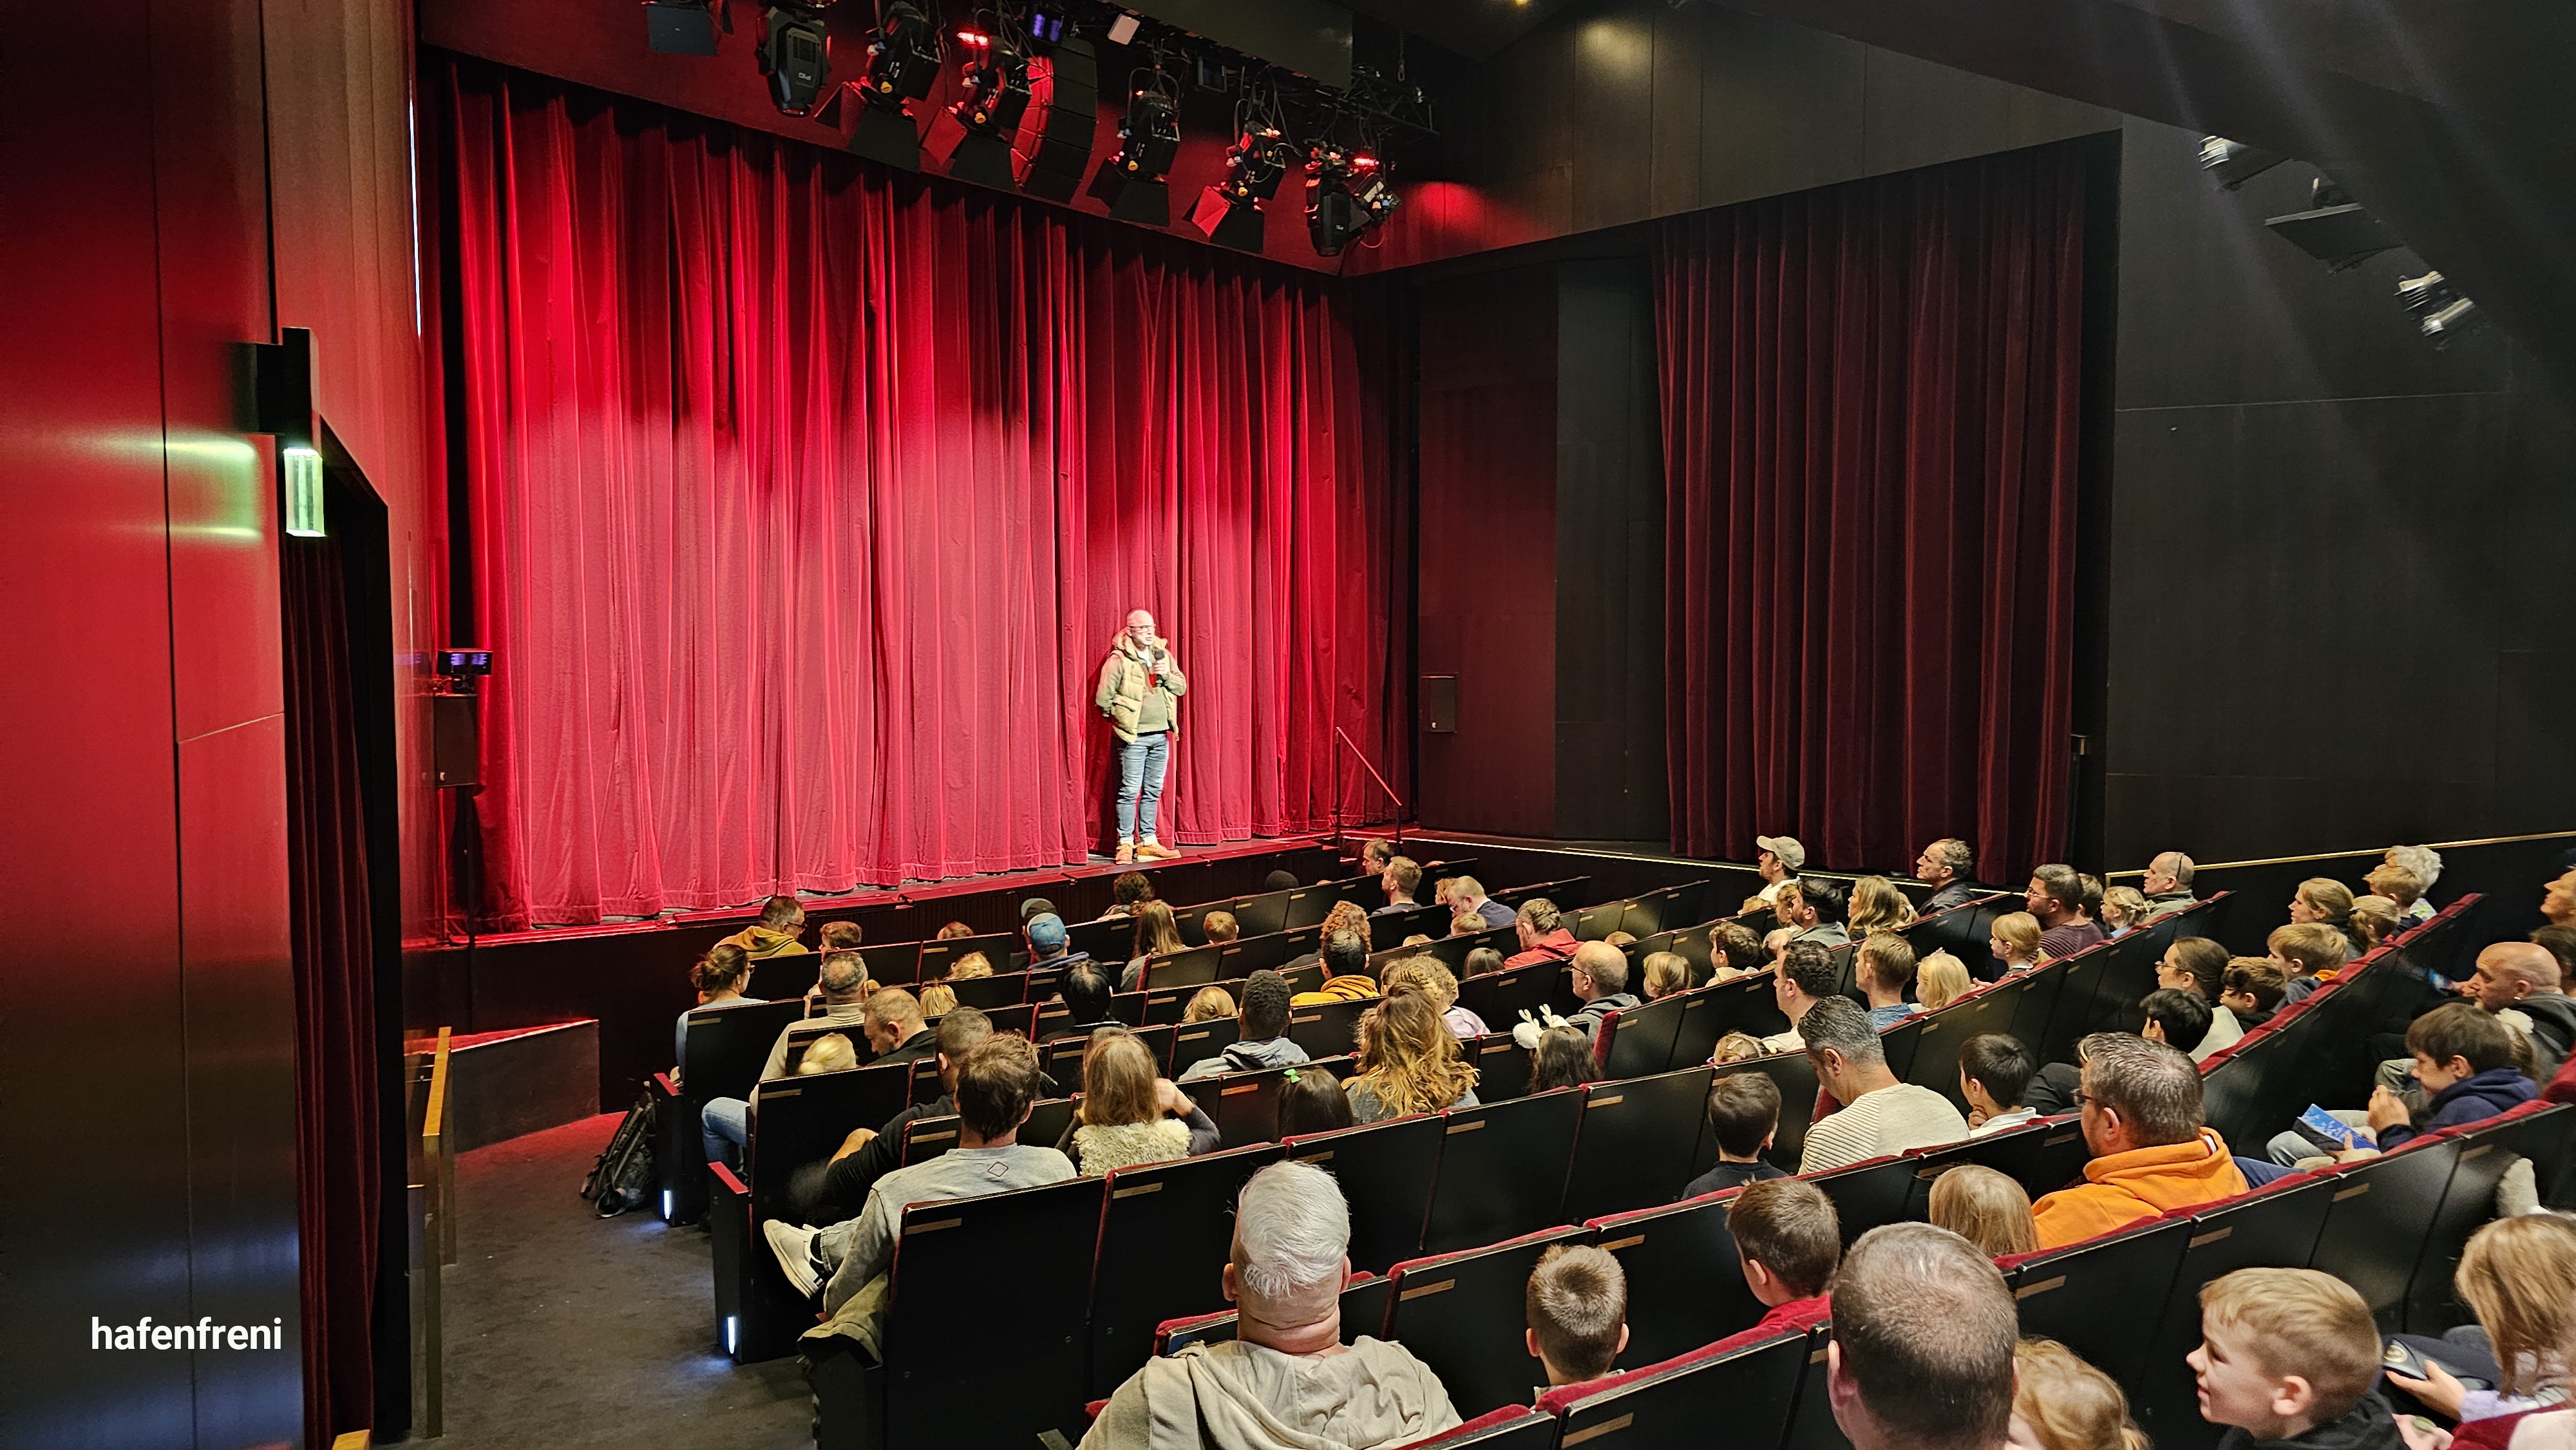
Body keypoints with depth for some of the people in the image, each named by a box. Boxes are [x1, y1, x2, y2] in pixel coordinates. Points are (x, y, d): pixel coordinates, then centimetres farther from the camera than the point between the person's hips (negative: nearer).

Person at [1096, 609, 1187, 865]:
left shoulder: (1163, 655, 10)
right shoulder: (1118, 660, -8)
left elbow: (1182, 687, 10)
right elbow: (1103, 699, -8)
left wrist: (1167, 674, -8)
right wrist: (1121, 720, 2)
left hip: (1161, 735, 6)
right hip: (1134, 737, -6)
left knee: (1153, 791, 9)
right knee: (1130, 791, -4)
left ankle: (1148, 842, 16)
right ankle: (1125, 844, 2)